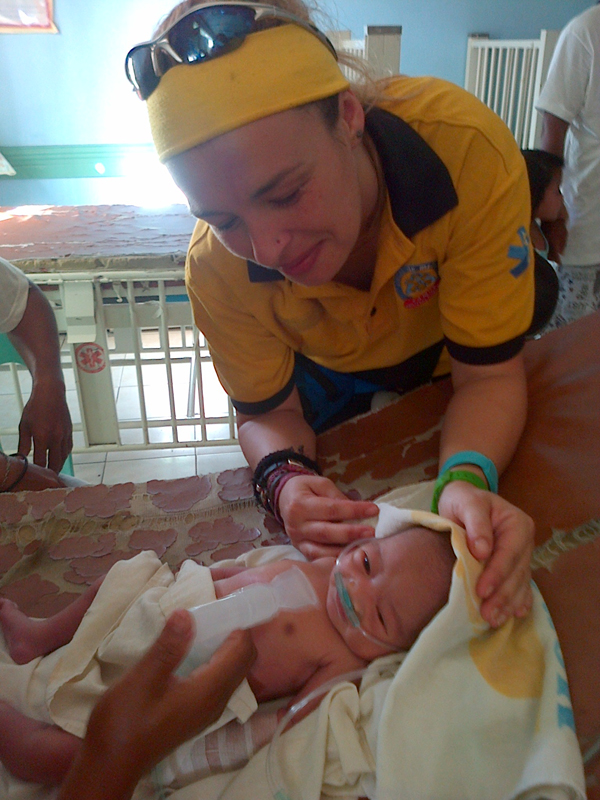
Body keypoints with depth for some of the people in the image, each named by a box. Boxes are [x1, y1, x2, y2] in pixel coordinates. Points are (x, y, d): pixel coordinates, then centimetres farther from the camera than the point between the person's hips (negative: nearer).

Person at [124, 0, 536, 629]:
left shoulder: (467, 148, -41)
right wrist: (285, 479, -42)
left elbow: (488, 374, -34)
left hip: (446, 353, 0)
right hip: (332, 373, 1)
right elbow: (267, 412, -20)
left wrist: (467, 479, -53)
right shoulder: (218, 269, -34)